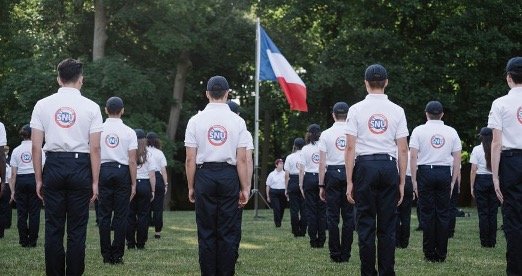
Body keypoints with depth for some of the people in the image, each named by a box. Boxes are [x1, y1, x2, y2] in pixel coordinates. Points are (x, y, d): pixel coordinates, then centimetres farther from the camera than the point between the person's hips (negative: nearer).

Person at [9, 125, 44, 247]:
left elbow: (13, 174, 3)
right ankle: (32, 241, 3)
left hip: (21, 181, 2)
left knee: (22, 213, 7)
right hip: (34, 179, -2)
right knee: (34, 213, 3)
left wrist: (13, 190, 7)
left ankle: (24, 241, 9)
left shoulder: (16, 150, 4)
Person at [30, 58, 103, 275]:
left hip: (53, 167, 1)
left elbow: (36, 146, 2)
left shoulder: (43, 105, 4)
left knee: (53, 227, 6)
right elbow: (95, 148, -4)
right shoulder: (90, 107, -1)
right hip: (80, 167, -1)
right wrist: (95, 181, 1)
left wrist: (39, 179, 7)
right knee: (77, 229, 3)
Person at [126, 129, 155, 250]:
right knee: (143, 215, 5)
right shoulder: (148, 155, -2)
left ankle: (130, 243, 8)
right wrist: (153, 191, 5)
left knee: (130, 215, 7)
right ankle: (141, 243, 5)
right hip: (144, 184, 0)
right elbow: (152, 175, -2)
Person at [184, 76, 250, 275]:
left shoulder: (196, 120, 1)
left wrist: (191, 187, 7)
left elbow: (190, 159, 0)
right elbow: (242, 159, -3)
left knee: (206, 231, 5)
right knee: (229, 232, 3)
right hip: (229, 176, -1)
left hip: (204, 176, 1)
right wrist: (245, 188, 1)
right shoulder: (237, 121, -1)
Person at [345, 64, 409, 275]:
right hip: (389, 166, 1)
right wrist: (402, 182, 9)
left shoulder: (356, 109, 0)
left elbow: (350, 148, -4)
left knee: (366, 223, 2)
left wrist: (349, 182, 0)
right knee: (387, 225, 5)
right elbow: (403, 150, 3)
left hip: (364, 165, -1)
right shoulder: (397, 111, 4)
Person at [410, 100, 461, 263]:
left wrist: (414, 180, 1)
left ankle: (429, 253, 3)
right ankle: (441, 254, 5)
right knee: (443, 213, 4)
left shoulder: (419, 130, 2)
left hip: (425, 172, -1)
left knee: (427, 214, 1)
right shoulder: (451, 132, 8)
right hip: (445, 173, 2)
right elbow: (457, 158, 6)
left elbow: (413, 156, -3)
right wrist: (453, 181, 11)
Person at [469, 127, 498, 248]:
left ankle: (485, 241, 3)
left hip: (481, 180, -2)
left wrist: (472, 187, -1)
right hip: (494, 180, 2)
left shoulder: (477, 149, -4)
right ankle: (492, 241, 8)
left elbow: (473, 170, -6)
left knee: (483, 212, 3)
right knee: (493, 212, 7)